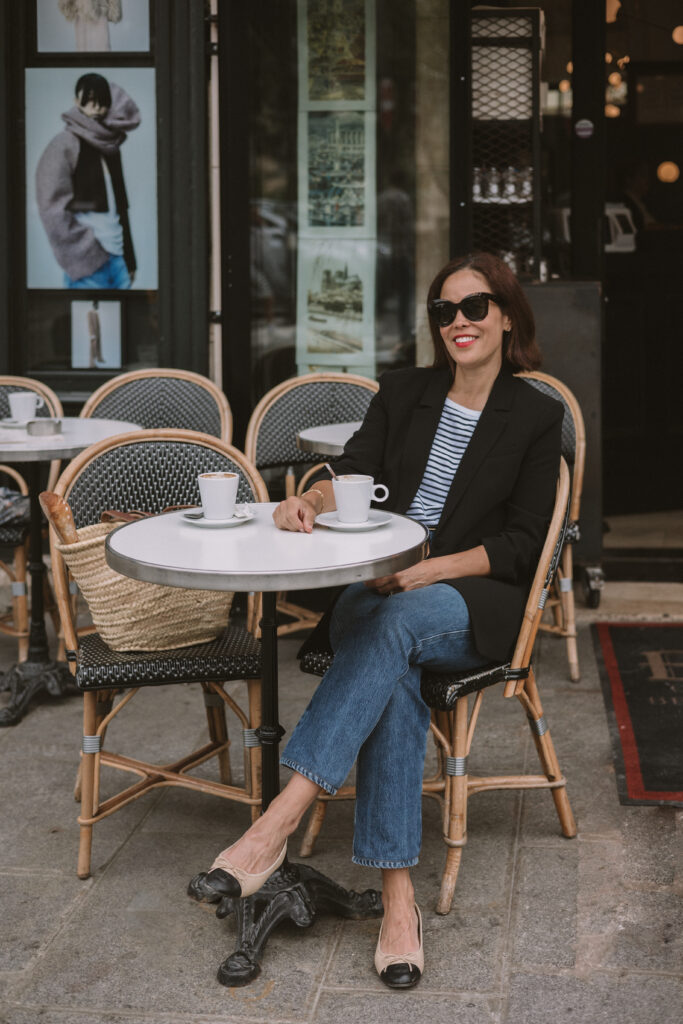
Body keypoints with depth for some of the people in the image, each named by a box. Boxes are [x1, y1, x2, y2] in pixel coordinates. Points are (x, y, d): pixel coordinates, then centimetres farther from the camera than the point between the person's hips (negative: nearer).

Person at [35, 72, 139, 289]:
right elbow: (53, 210, -10)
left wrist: (129, 259, 14)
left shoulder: (111, 147, 17)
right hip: (86, 263, -6)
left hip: (116, 255, 6)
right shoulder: (64, 145, -3)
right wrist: (87, 257, -13)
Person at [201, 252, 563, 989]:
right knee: (393, 677, -35)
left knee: (392, 625, -38)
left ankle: (279, 821, -46)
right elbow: (354, 477, 5)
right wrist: (310, 501, -19)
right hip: (377, 589, 2)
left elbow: (520, 544, -2)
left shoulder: (535, 416, 4)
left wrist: (431, 571, -16)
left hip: (477, 602, -2)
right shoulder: (403, 392, 14)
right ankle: (397, 898, -38)